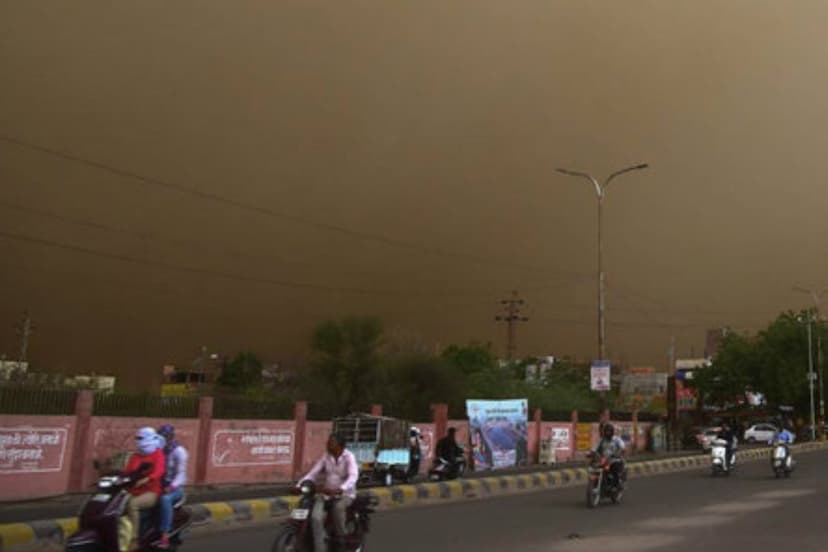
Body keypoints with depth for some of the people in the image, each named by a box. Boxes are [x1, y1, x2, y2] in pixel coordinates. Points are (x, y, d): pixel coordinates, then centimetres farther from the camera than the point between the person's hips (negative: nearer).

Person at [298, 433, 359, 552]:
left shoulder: (349, 457, -14)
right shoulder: (326, 456, 3)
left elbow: (353, 476, -30)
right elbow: (313, 473, -1)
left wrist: (339, 489, -48)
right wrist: (299, 485, -18)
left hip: (346, 494, -4)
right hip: (328, 493, 4)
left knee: (338, 507, -37)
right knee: (316, 517, -25)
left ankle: (342, 541, -13)